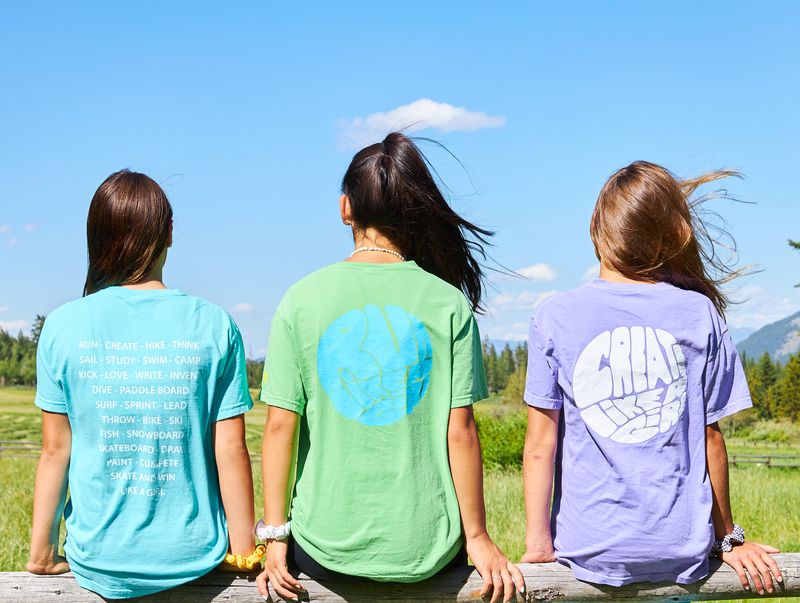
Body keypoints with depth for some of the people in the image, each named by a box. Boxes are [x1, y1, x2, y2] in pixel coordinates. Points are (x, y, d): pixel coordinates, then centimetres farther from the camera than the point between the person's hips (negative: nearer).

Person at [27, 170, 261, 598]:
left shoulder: (64, 326, -7)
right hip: (193, 555, 0)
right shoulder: (214, 326, -7)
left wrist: (41, 553, 9)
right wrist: (244, 551, 4)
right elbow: (230, 450, -7)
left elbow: (55, 450, -3)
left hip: (98, 562, 1)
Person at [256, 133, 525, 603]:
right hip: (426, 547, 0)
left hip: (327, 547, 0)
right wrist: (477, 537, 5)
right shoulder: (449, 302, -4)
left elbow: (280, 426, -4)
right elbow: (461, 430, -5)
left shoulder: (301, 299, -4)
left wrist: (276, 536, 4)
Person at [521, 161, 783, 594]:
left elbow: (540, 445, -6)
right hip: (683, 553, 1)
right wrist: (729, 539, 13)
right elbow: (711, 439, 3)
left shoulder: (554, 318, -5)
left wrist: (537, 542, 1)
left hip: (590, 552, -1)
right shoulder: (700, 314, -2)